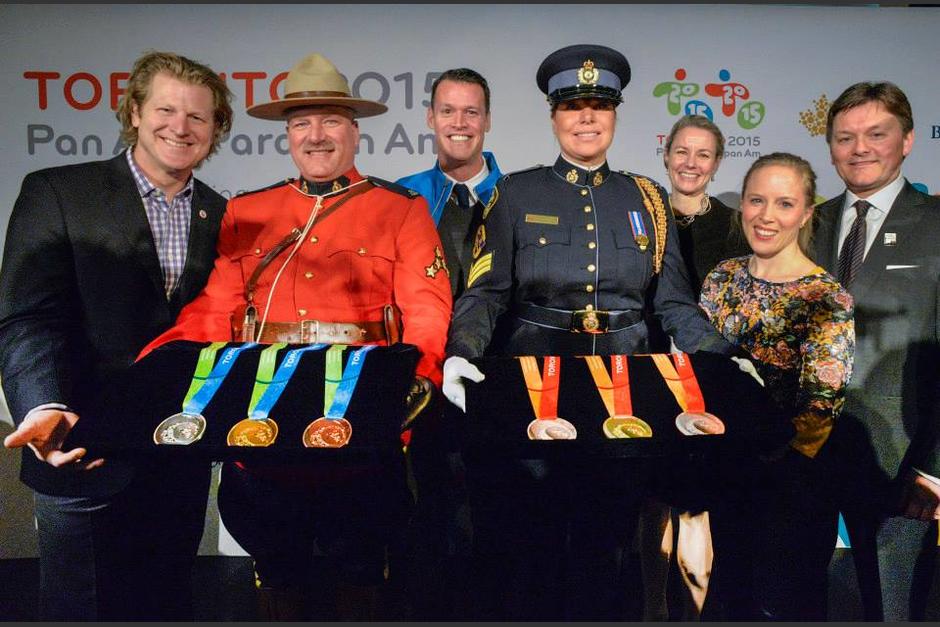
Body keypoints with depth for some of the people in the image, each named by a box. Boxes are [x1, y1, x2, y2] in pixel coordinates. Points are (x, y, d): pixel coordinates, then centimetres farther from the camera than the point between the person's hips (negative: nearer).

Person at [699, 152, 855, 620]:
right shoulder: (724, 276, -1)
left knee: (784, 606, 15)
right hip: (724, 472, 5)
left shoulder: (827, 298, -16)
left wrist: (757, 450, -23)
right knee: (735, 596, 22)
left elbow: (819, 410, -19)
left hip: (789, 480, -5)